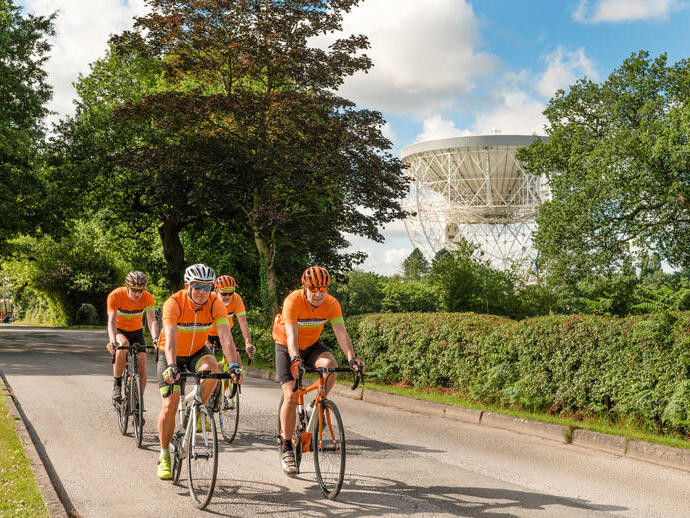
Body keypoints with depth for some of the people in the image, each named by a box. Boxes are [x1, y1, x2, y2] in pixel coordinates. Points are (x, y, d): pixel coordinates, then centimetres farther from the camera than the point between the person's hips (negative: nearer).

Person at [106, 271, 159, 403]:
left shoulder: (147, 297, -22)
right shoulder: (115, 296, -27)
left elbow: (152, 320, -32)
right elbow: (111, 321, -34)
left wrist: (155, 339, -50)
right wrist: (113, 341, -52)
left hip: (136, 331, 3)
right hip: (119, 330, -2)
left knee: (142, 366, -10)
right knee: (123, 344, -36)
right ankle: (117, 385, -21)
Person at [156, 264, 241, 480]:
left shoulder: (216, 305, -21)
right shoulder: (173, 303, -27)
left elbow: (225, 337, -31)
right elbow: (170, 340, -38)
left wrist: (233, 365, -46)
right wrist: (171, 367, -54)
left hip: (197, 352, 2)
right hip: (171, 355, -2)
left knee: (211, 367, -33)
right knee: (170, 404, -10)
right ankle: (164, 457, 7)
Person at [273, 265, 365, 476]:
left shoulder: (331, 304, -18)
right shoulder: (293, 301, -28)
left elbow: (341, 332, -25)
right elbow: (292, 335, -37)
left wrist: (352, 358, -40)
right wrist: (295, 360, -53)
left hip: (312, 346, 3)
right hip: (287, 347, -3)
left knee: (330, 364, -29)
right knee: (290, 396, -14)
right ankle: (286, 447, -1)